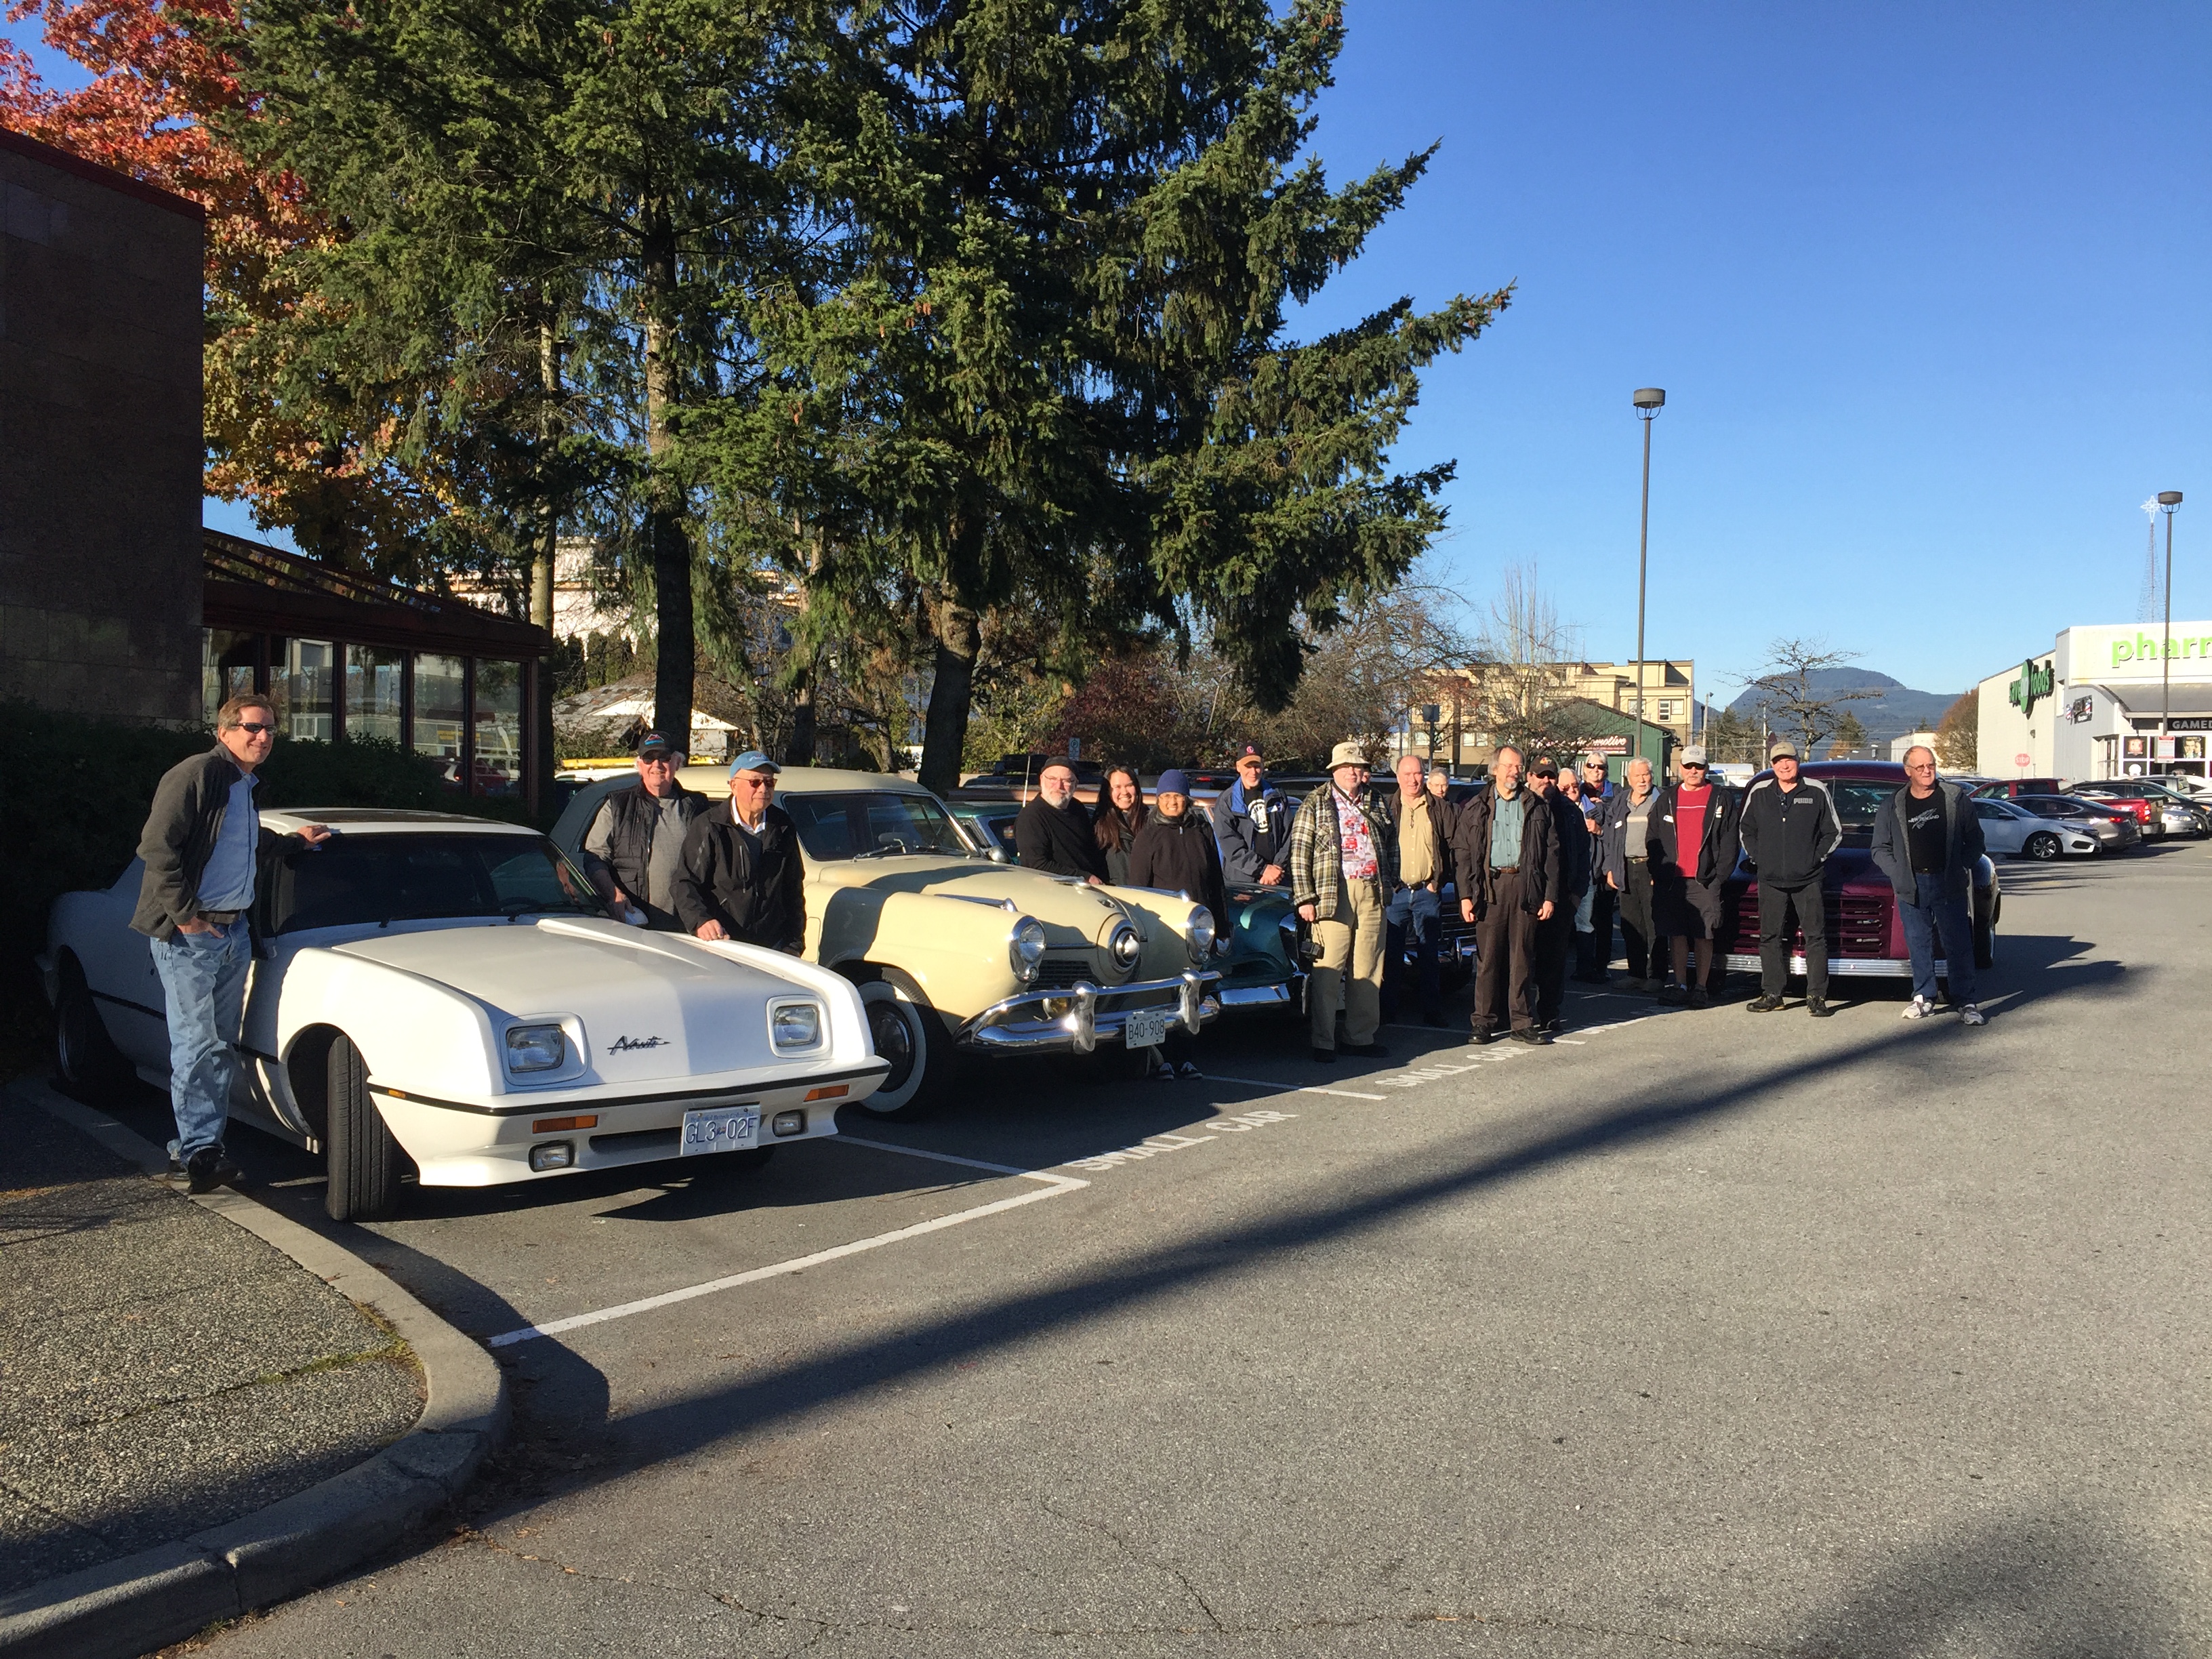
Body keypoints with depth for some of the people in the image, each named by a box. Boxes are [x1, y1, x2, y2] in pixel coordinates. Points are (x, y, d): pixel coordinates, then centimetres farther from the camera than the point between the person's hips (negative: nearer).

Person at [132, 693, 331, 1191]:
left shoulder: (246, 787, 17)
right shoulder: (196, 775, -11)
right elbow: (157, 845, -18)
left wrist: (295, 841, 30)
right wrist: (184, 915, -18)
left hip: (234, 931, 9)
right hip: (188, 935, -9)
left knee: (223, 1044, 10)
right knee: (197, 1045, -5)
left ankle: (201, 1144, 17)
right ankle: (199, 1151, 1)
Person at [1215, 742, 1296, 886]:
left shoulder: (1278, 797, 15)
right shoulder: (1226, 802, 4)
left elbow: (1289, 835, 11)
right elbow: (1229, 845, -4)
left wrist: (1278, 867, -4)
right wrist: (1263, 869, -11)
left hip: (1277, 880, 3)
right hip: (1240, 880, -2)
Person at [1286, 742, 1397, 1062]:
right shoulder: (1315, 804, 4)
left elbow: (1391, 846, 23)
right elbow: (1299, 853, -2)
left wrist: (1387, 886, 12)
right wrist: (1305, 898, -9)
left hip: (1371, 892, 5)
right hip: (1333, 893, -4)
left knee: (1368, 971, 7)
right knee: (1328, 971, -5)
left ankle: (1361, 1037, 17)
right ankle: (1324, 1043, 0)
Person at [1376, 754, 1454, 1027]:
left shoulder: (1440, 808, 6)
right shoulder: (1386, 807, 6)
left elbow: (1452, 847, 5)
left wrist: (1439, 880, -3)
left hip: (1427, 892, 0)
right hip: (1395, 891, 0)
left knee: (1428, 955, 5)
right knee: (1391, 954, 3)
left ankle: (1432, 1012, 10)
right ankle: (1388, 1010, 9)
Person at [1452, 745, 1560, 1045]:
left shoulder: (1537, 808, 11)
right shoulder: (1476, 809, 10)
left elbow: (1552, 854, 9)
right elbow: (1462, 853, 6)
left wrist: (1550, 896, 1)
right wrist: (1465, 895, -4)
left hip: (1525, 887, 1)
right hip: (1489, 887, 0)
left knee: (1523, 958, 2)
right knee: (1487, 957, 0)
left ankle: (1522, 1023, 8)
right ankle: (1485, 1022, 8)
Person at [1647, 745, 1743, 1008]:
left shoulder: (1723, 799, 5)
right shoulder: (1667, 799, 12)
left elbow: (1730, 841, 2)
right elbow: (1653, 839, 12)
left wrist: (1720, 874, -7)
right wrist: (1657, 873, 2)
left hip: (1705, 880, -2)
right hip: (1672, 879, 3)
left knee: (1704, 936, 0)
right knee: (1676, 934, 6)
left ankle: (1701, 987, 7)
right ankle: (1679, 984, 14)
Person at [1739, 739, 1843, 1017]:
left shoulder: (1817, 792, 3)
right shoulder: (1759, 793, 8)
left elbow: (1834, 833, 9)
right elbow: (1747, 830, 19)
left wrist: (1817, 857, -2)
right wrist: (1756, 857, 6)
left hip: (1808, 880, -2)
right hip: (1771, 881, 2)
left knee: (1815, 937, -2)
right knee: (1770, 938, 5)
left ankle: (1817, 996, 1)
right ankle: (1772, 994, 12)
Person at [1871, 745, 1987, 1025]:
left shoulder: (1956, 799, 5)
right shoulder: (1893, 806, 7)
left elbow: (1975, 839, 10)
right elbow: (1880, 849, 11)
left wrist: (1962, 870, -3)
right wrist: (1898, 875, -2)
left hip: (1949, 884, -1)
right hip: (1911, 885, 1)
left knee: (1958, 944, -3)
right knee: (1919, 944, 6)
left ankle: (1967, 1003, 0)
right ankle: (1923, 999, 16)